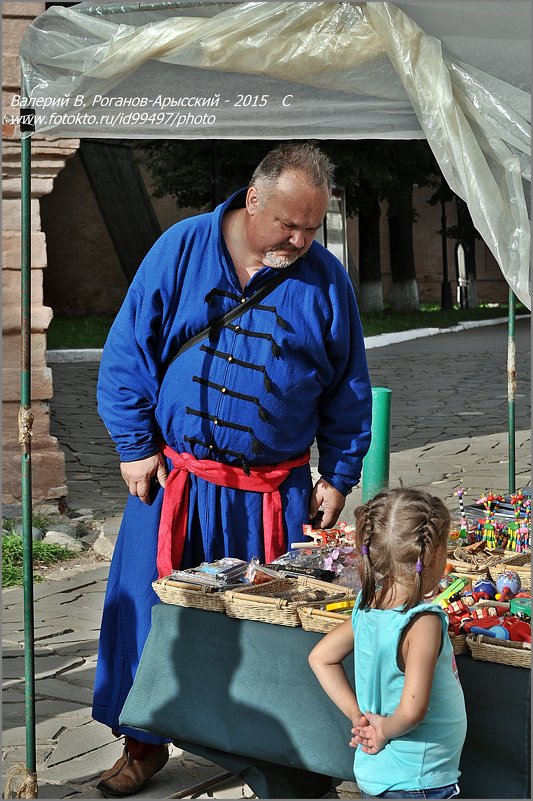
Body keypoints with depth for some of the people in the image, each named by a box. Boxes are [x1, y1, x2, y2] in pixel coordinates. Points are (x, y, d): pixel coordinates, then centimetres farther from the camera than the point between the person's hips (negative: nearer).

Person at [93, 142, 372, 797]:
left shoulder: (325, 279, -1)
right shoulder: (181, 249, -3)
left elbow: (348, 390, 8)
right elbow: (127, 353, 1)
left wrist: (338, 477, 6)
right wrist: (135, 447, -3)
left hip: (275, 492, 0)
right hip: (174, 478, 0)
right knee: (149, 609, 6)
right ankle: (144, 744, 23)